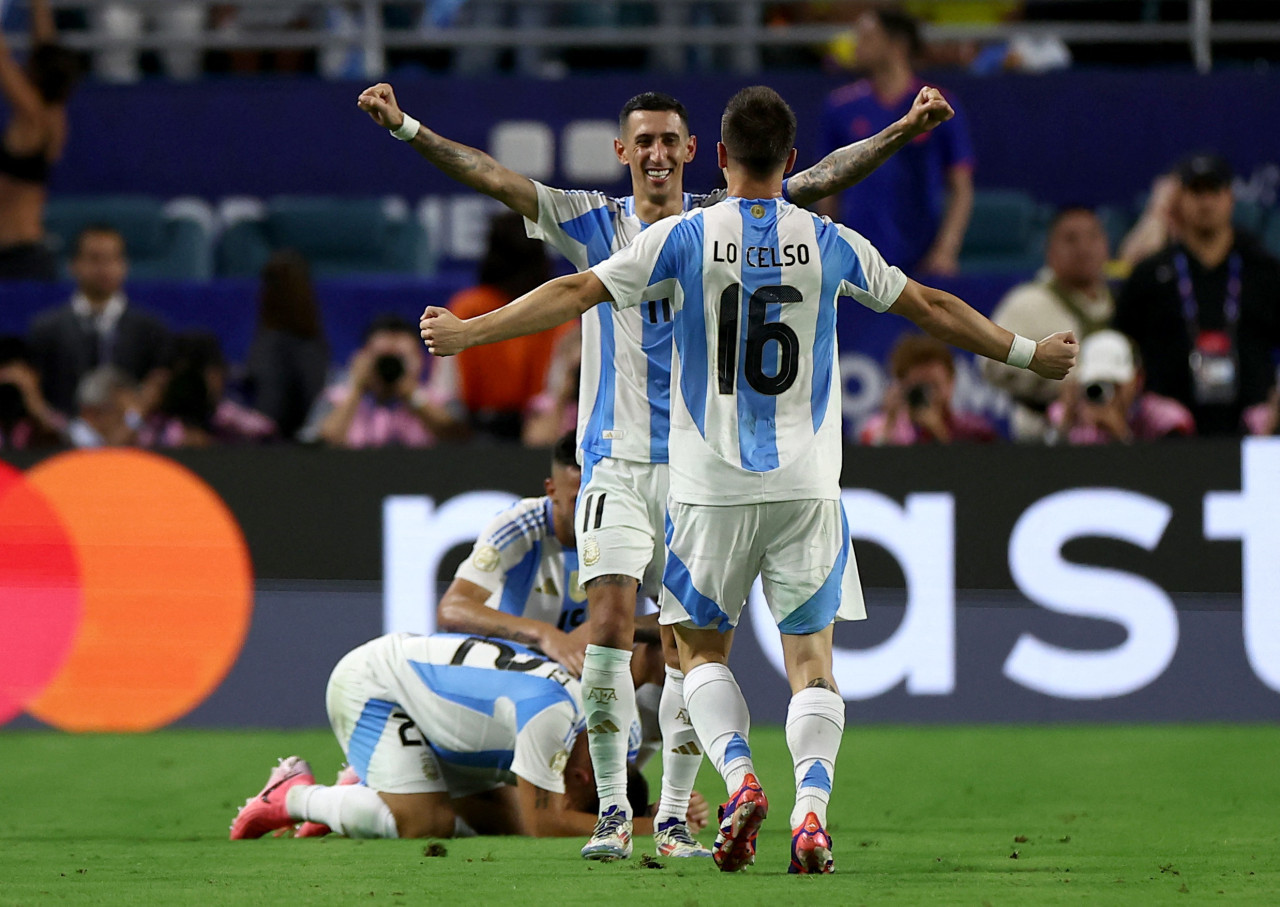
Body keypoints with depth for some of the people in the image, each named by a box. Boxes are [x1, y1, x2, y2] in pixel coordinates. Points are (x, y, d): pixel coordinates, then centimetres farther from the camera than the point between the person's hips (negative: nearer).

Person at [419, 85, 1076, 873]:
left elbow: (576, 293, -3)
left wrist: (469, 333, 6)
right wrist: (1030, 355, 26)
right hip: (807, 484, 1)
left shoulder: (684, 239, -2)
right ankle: (812, 807, -16)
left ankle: (739, 778, -11)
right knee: (811, 658, 5)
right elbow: (932, 308, 13)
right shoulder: (830, 244, 3)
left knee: (703, 650, 13)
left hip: (712, 487, -1)